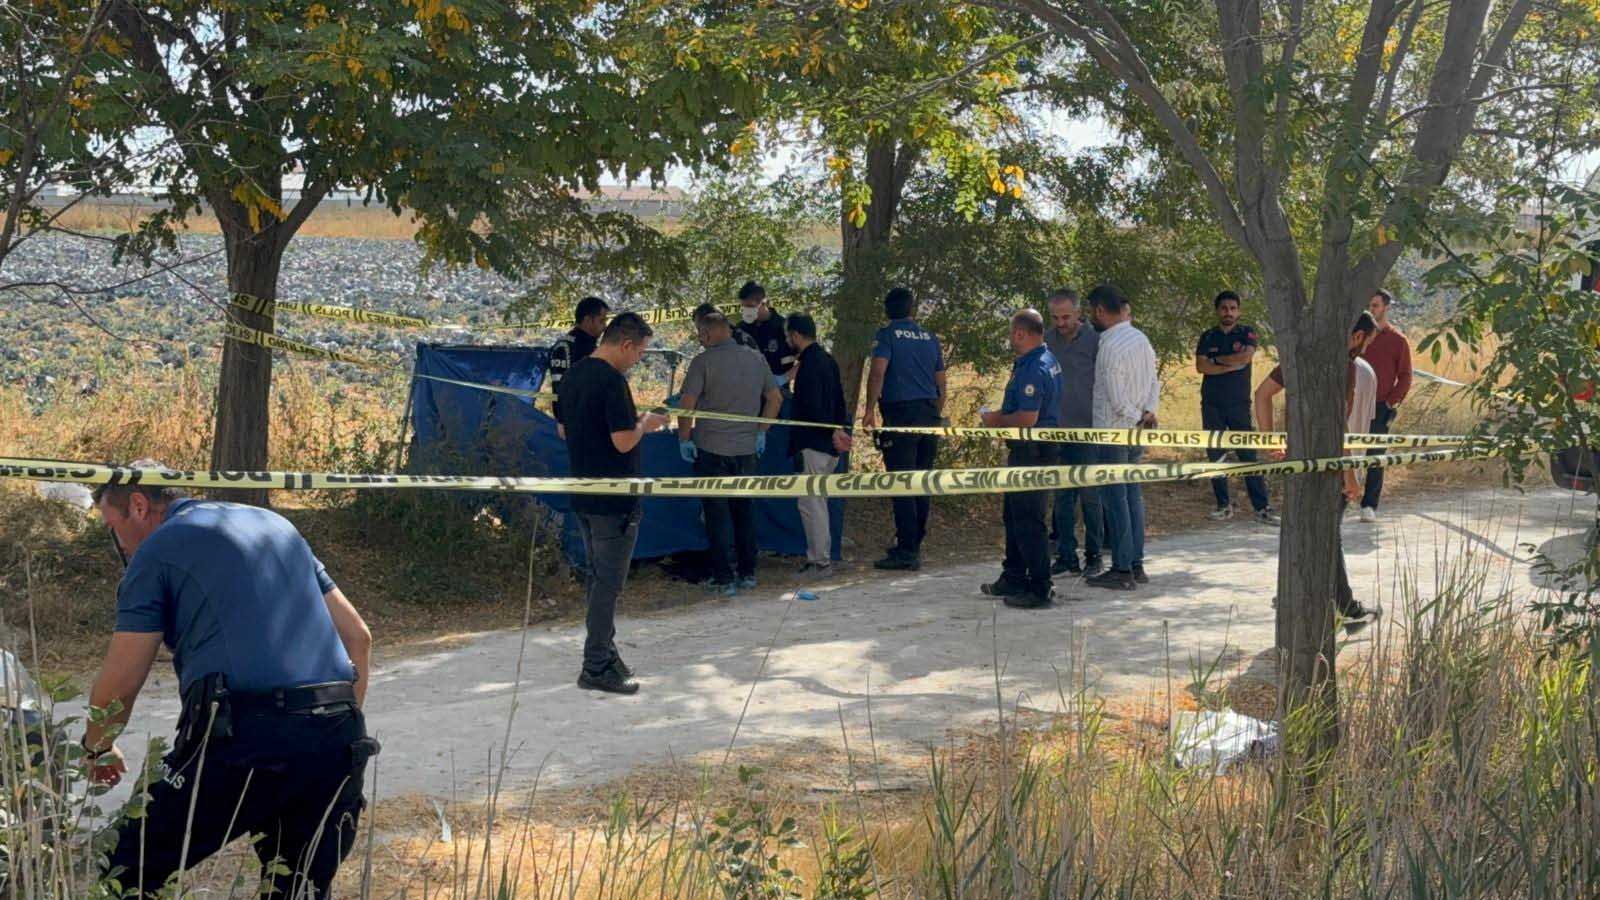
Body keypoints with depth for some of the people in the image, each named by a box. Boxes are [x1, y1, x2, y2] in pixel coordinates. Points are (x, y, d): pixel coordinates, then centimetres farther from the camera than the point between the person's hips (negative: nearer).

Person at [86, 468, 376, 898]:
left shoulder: (157, 551, 6)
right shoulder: (274, 524, 25)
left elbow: (120, 684, 4)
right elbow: (358, 637, 23)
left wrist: (97, 749, 23)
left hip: (241, 737, -6)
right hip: (335, 738, 6)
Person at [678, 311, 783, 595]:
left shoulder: (703, 362, -11)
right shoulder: (756, 360, 6)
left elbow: (687, 403, -15)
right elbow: (775, 398, 11)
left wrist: (684, 438, -4)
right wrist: (760, 432, 18)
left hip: (712, 448, -5)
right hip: (747, 448, 5)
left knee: (718, 513, 2)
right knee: (745, 510, 15)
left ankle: (724, 578, 3)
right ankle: (747, 573, 20)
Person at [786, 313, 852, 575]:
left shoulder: (809, 364, -16)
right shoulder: (828, 360, 14)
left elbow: (812, 406, -21)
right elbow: (838, 398, 16)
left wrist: (832, 433, -13)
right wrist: (838, 429, 11)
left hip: (813, 443, -10)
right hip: (829, 445, 10)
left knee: (810, 503, -5)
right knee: (818, 501, 16)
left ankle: (819, 561, -4)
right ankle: (822, 556, 21)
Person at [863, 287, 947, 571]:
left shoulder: (887, 335, -2)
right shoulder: (930, 338, 15)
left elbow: (877, 372, -16)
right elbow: (941, 383, 17)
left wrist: (870, 409, -14)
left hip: (901, 412, -6)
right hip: (929, 414, 6)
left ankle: (906, 551, -8)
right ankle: (913, 545, 19)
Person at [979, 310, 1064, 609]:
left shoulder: (1032, 370, -22)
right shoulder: (1047, 359, 12)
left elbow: (1028, 418, -28)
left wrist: (997, 420, -12)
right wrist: (1002, 416, 14)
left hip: (1031, 452, -11)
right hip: (1031, 451, 11)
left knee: (1028, 520, -5)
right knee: (1013, 514, 20)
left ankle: (1040, 589, 0)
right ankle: (1014, 577, 31)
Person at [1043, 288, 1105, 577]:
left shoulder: (1094, 341, -5)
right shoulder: (1046, 341, 7)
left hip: (1087, 431, -4)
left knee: (1090, 495, 0)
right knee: (1062, 496, 6)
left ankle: (1094, 556, 10)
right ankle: (1066, 556, 12)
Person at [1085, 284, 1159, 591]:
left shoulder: (1110, 346, -19)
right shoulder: (1141, 339, 9)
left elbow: (1117, 400, -19)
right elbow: (1154, 382, 10)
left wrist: (1137, 418, -5)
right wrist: (1149, 412, -3)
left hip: (1113, 431, -9)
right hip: (1135, 434, 9)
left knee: (1115, 500, -3)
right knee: (1133, 496, 13)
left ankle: (1122, 569, -1)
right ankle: (1136, 564, 18)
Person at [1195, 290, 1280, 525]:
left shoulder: (1246, 333, 7)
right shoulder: (1208, 337, 11)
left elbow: (1246, 357, -12)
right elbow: (1200, 366, -3)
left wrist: (1216, 359, -3)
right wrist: (1232, 365, -10)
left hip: (1239, 403, -2)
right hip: (1212, 404, 2)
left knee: (1248, 455, -7)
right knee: (1215, 456, 3)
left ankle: (1262, 507, -7)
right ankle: (1223, 505, 11)